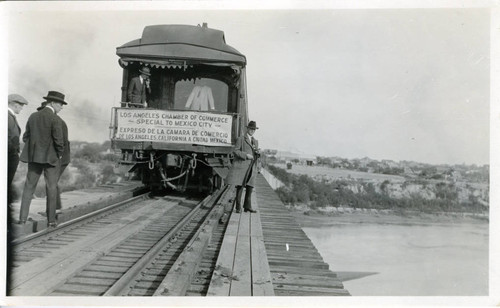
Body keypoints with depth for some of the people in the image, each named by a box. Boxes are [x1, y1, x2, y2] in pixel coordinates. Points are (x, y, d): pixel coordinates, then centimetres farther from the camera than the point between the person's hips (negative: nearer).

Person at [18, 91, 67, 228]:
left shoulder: (33, 116, 7)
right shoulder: (55, 119, -12)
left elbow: (26, 137, 9)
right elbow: (59, 140, -17)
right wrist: (60, 154, -1)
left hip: (34, 156, 5)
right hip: (51, 157, -5)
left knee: (29, 187, 10)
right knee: (51, 188, 4)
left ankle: (23, 218, 6)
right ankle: (51, 220, 8)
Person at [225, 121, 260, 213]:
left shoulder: (255, 141, 20)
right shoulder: (241, 139, 2)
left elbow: (257, 155, 21)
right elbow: (235, 151, -5)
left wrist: (257, 152, -3)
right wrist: (246, 155, -16)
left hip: (251, 167, 5)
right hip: (242, 165, -5)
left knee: (250, 187, 1)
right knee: (240, 186, -5)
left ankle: (247, 207, 6)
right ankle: (238, 207, 0)